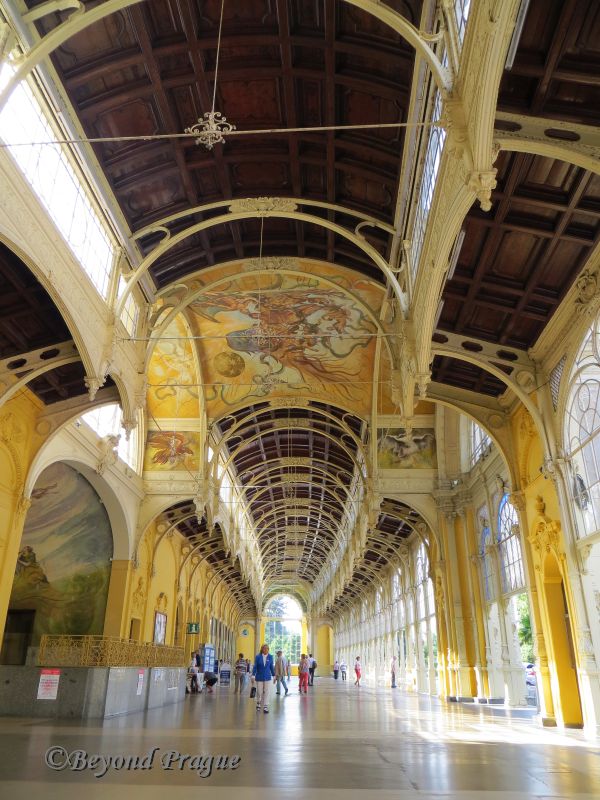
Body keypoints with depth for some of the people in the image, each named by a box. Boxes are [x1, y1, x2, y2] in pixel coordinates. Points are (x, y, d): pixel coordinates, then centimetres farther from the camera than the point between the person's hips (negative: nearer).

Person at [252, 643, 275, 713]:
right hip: (259, 677, -1)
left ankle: (265, 707, 9)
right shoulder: (258, 657, -9)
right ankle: (258, 703, 34)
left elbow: (271, 667, 5)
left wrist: (274, 676, 8)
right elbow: (255, 667, -7)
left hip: (267, 677, 1)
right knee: (259, 692, 7)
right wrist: (253, 676, -14)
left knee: (266, 692, 0)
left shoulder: (270, 657, -3)